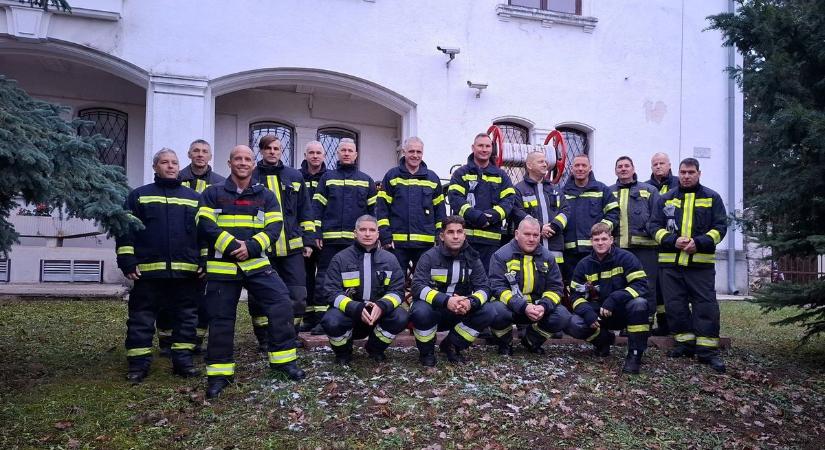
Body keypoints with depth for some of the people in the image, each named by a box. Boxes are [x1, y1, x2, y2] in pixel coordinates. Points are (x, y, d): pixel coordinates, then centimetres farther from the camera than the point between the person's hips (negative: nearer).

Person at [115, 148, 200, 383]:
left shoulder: (193, 198, 14)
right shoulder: (139, 196, 8)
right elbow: (126, 230, 3)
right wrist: (127, 262, -6)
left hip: (186, 272, 2)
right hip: (148, 271, -2)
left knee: (186, 318, 6)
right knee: (141, 320, 3)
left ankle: (183, 360, 16)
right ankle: (138, 364, 13)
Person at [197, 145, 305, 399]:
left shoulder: (266, 196, 10)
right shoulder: (213, 194, 5)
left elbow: (274, 228, 0)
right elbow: (205, 226, -7)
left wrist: (251, 247, -16)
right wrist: (232, 246, -19)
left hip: (256, 264, 2)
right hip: (221, 266, -1)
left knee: (281, 303, -10)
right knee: (220, 319, 3)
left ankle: (283, 359, 5)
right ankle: (219, 373, 17)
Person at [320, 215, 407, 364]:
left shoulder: (389, 259, 3)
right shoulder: (340, 259, -3)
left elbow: (397, 290, -3)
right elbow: (332, 291, -10)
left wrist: (381, 306, -26)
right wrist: (356, 309, -28)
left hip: (379, 312, 2)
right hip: (348, 311, -2)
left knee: (400, 317, -26)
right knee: (331, 322, -33)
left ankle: (375, 349, 6)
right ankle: (343, 352, 4)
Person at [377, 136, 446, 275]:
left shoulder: (432, 178, 11)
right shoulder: (392, 176, 5)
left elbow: (440, 210, 12)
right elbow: (382, 208, 1)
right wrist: (385, 236, -7)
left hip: (426, 243, 2)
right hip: (397, 243, -2)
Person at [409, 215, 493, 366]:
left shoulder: (472, 258, -2)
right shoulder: (429, 257, -13)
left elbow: (483, 288, -9)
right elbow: (418, 287, -24)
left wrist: (470, 302, -33)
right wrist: (446, 301, -39)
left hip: (459, 313, 3)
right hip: (432, 310, -3)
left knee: (487, 313, -21)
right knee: (421, 311, -37)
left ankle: (451, 345, 1)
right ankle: (426, 351, -5)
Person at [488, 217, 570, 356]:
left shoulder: (547, 257, 3)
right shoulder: (501, 255, -9)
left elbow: (555, 287, 1)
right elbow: (498, 287, -16)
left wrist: (544, 306, -21)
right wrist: (523, 307, -29)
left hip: (538, 308, 4)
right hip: (510, 307, -3)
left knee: (563, 315, -21)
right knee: (497, 310, -36)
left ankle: (531, 341, 9)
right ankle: (505, 343, 0)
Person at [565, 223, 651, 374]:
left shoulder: (625, 258, -9)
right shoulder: (584, 265, 0)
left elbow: (641, 284, -20)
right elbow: (576, 295, -1)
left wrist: (614, 299, -33)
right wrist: (586, 312, -23)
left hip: (622, 312, -3)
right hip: (597, 315, 3)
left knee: (639, 304, -35)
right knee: (573, 324, -25)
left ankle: (634, 355, -22)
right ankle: (604, 339, 8)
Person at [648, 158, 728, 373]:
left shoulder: (712, 198, 7)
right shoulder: (666, 199, 11)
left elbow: (720, 226, 2)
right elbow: (654, 226, 8)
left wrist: (699, 243, -13)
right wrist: (673, 240, -9)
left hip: (701, 262, -2)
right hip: (670, 262, 2)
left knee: (706, 305, -5)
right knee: (675, 305, 5)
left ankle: (708, 350, 1)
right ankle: (685, 343, 18)